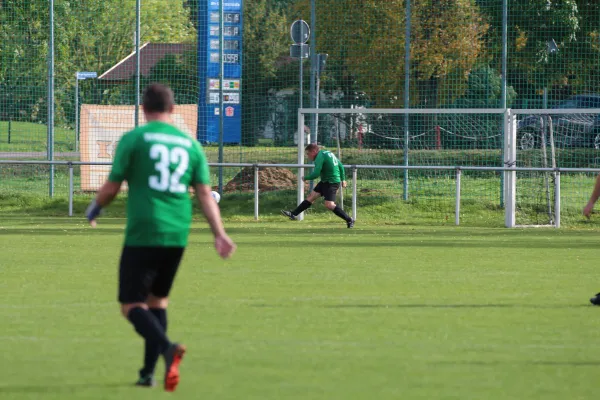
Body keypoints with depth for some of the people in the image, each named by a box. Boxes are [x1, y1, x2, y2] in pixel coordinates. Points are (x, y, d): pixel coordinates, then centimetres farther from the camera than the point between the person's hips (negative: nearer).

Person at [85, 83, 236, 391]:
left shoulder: (133, 139, -2)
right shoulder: (190, 144, 10)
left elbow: (112, 187, -1)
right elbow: (205, 194, 4)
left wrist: (94, 209, 18)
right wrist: (220, 234, 1)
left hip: (142, 235, -5)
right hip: (177, 236, 5)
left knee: (132, 305, -2)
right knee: (158, 299, 20)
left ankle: (166, 347, -30)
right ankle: (148, 372, 16)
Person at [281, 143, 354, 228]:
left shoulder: (320, 157, -16)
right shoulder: (329, 153, 13)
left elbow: (316, 174, -22)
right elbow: (341, 166, 18)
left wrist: (305, 178, -5)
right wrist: (343, 179, 22)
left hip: (331, 183, -10)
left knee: (329, 204, -17)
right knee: (311, 196, 11)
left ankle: (349, 220, -9)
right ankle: (293, 214, 16)